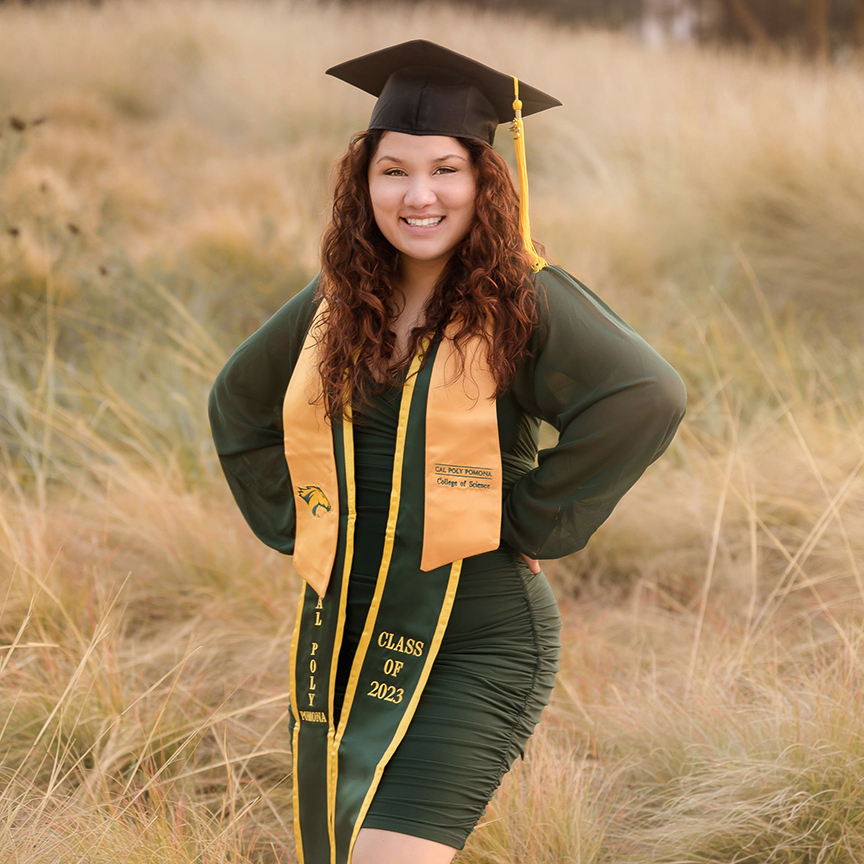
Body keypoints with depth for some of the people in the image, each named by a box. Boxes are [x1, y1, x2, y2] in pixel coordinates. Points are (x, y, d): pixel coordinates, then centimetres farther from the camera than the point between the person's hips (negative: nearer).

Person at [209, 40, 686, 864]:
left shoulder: (522, 302, -10)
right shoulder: (338, 302, 6)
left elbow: (646, 397, -24)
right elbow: (238, 402, 22)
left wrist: (529, 523, -20)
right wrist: (293, 520, 11)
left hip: (471, 646, -6)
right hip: (340, 632, 6)